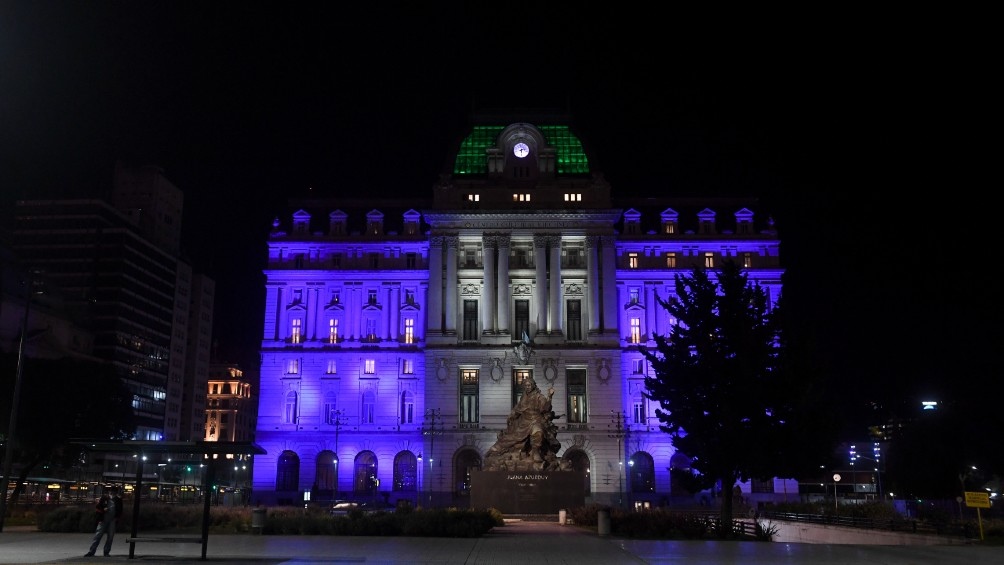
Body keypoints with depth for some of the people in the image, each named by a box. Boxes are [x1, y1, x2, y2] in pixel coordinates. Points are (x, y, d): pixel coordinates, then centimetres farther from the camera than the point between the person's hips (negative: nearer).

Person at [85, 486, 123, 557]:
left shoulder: (118, 500, 3)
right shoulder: (104, 498, -2)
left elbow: (120, 511, 12)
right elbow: (97, 507, 3)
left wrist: (117, 518, 1)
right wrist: (103, 510, -12)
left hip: (112, 521, 1)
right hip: (103, 520, -1)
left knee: (110, 536, 2)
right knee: (98, 535, -3)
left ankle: (106, 552, 12)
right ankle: (92, 551, 3)